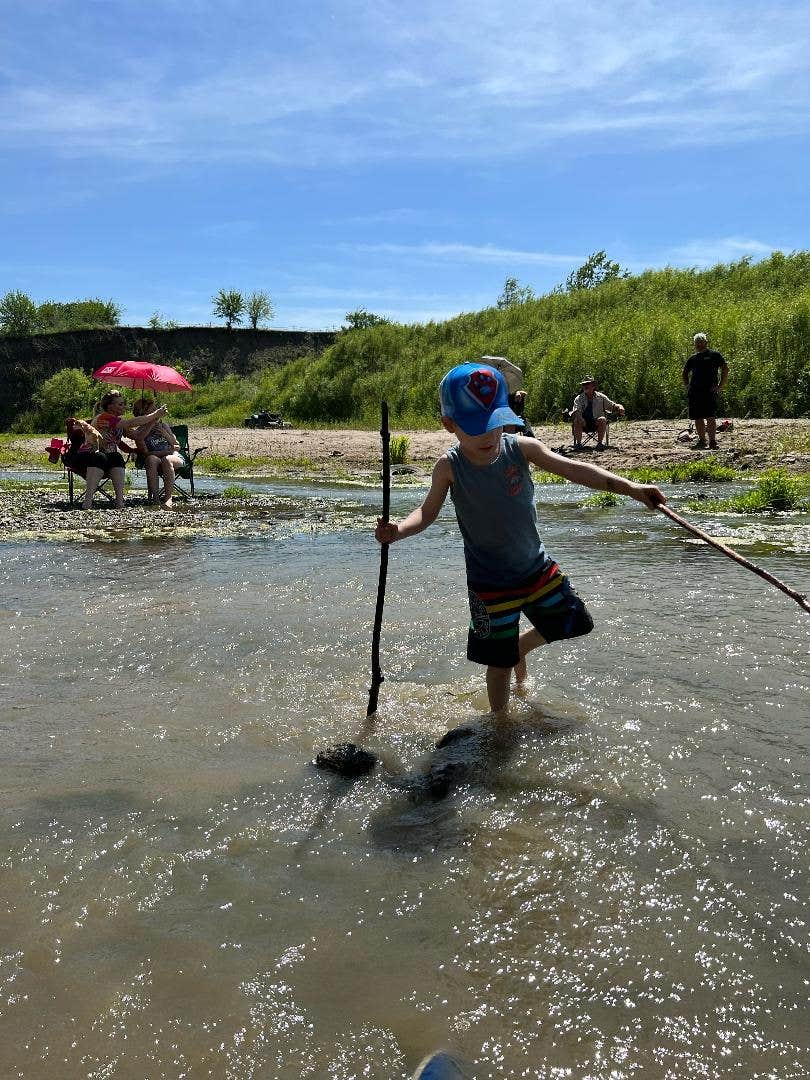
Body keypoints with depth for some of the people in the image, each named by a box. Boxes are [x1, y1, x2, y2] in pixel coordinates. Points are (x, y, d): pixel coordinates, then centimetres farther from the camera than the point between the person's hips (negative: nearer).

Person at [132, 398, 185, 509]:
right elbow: (145, 453, -7)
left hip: (175, 457, 1)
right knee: (151, 459, -36)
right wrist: (165, 451, -16)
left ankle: (168, 497, -43)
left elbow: (176, 446, 11)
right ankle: (154, 498, -42)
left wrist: (164, 433, -5)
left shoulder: (161, 424, 13)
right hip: (155, 460, -1)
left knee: (167, 460, -35)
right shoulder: (139, 433, 4)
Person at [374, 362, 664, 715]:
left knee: (569, 623, 17)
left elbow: (574, 469, -14)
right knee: (500, 662, 4)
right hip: (491, 583, -3)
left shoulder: (521, 448, -14)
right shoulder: (449, 467, -18)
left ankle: (519, 648, 45)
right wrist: (400, 528, -30)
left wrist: (630, 487, -22)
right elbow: (428, 511, -8)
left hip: (537, 567, 4)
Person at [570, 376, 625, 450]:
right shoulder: (578, 399, 3)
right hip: (584, 424, 0)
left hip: (596, 423, 0)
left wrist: (619, 407, -18)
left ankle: (600, 442, -24)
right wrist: (576, 414, -37)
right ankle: (578, 443, -24)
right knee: (577, 420, -31)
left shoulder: (601, 397, 5)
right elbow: (575, 410, -12)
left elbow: (612, 405, 5)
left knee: (602, 420, -32)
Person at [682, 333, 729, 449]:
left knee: (710, 417, -11)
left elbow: (725, 369, 1)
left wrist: (720, 386, -6)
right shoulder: (693, 358, 18)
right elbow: (685, 373, 30)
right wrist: (687, 386, 17)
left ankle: (713, 441, -9)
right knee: (698, 418, 5)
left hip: (709, 391, -5)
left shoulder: (715, 355, 4)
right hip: (694, 392, 5)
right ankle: (701, 441, 13)